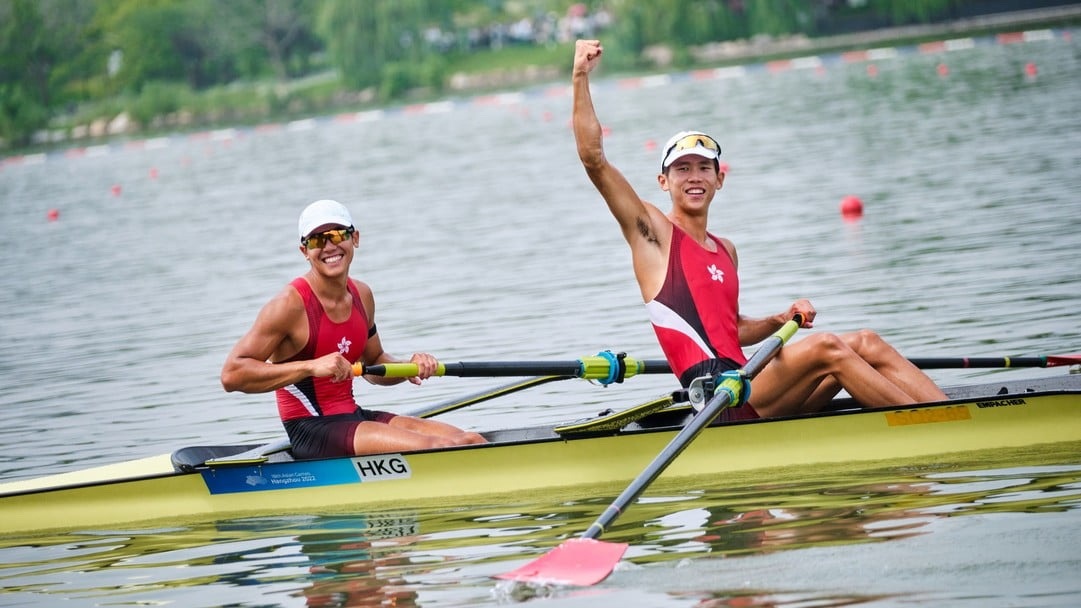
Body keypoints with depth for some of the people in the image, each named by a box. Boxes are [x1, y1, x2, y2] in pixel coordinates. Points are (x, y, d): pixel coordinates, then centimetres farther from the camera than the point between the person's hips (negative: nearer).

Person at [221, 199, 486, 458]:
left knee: (472, 444, -4)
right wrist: (311, 367, -28)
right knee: (434, 449, -26)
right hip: (310, 432, -8)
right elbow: (231, 375, -20)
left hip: (353, 417, 8)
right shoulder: (291, 304, -14)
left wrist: (408, 369, 3)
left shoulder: (362, 296, 9)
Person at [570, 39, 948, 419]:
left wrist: (780, 321, 12)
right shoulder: (653, 233, 3)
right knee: (825, 348, -23)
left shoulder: (726, 250, 24)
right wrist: (580, 77, -9)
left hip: (747, 391, 8)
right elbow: (593, 159, -6)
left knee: (865, 344, -4)